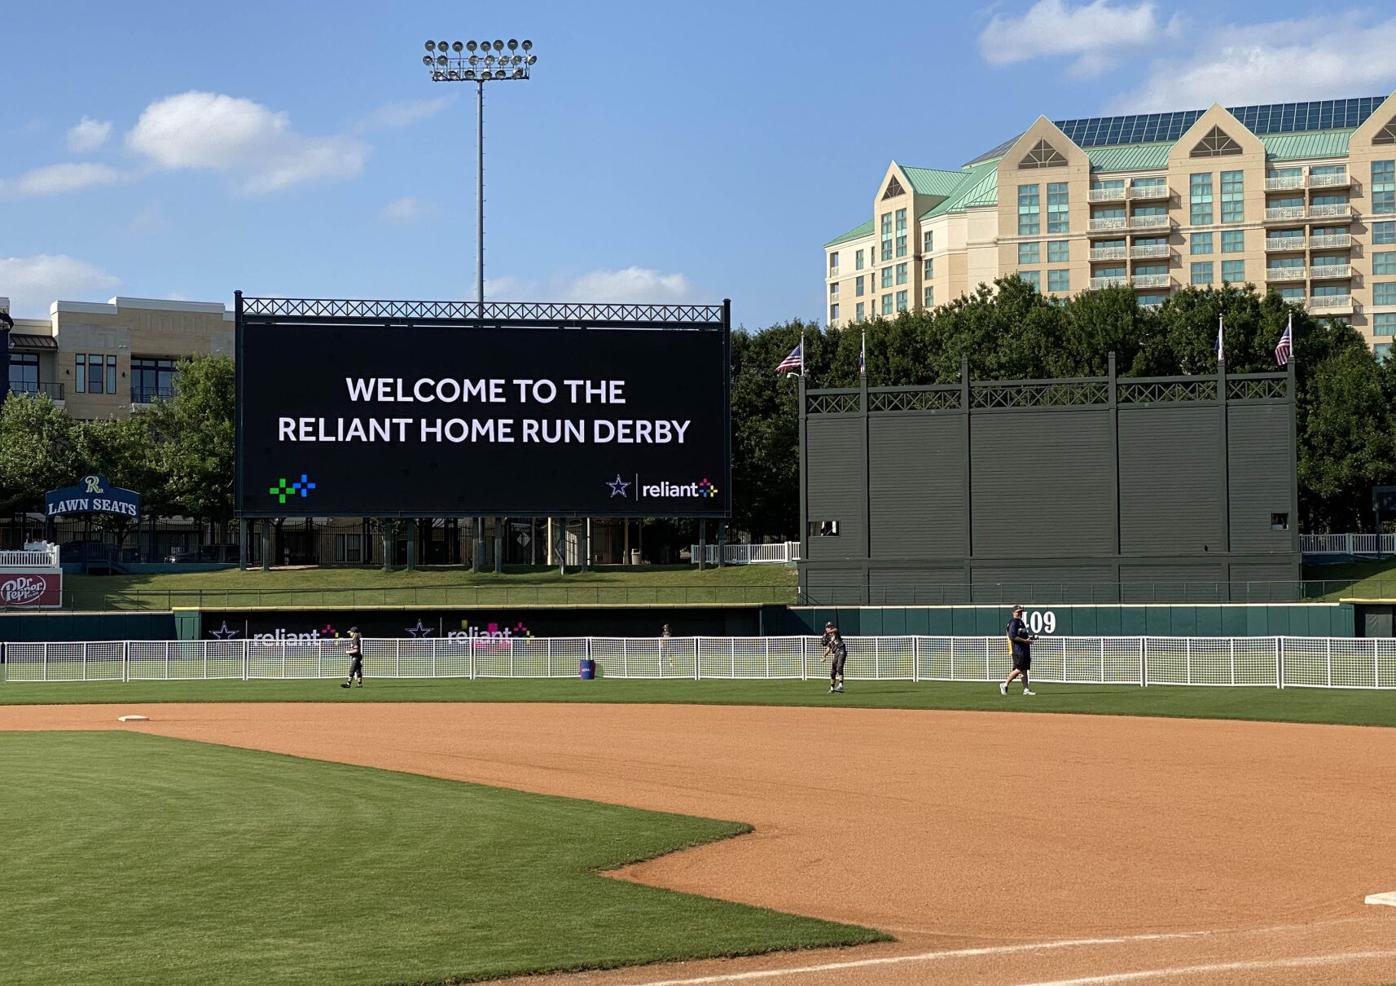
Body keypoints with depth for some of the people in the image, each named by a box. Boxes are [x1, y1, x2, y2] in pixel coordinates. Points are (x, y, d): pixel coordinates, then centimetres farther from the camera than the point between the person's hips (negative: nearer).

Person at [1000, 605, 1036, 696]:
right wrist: (1025, 640, -19)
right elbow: (1012, 637, -20)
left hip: (1025, 649, 10)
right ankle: (1005, 684, -1)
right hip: (1018, 650, -10)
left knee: (1024, 669, 8)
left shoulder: (1021, 622, 20)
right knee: (1019, 669, -11)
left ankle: (1026, 689, 8)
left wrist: (1030, 637, 11)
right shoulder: (1013, 623, -11)